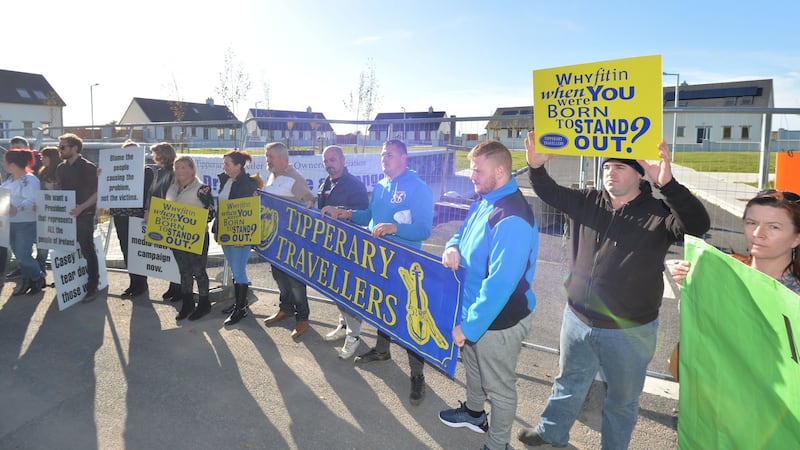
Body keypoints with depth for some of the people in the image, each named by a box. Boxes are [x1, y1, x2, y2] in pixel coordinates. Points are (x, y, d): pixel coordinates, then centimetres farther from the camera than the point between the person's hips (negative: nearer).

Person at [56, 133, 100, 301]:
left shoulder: (88, 167, -10)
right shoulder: (61, 168, 10)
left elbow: (97, 192, -13)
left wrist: (82, 207, -25)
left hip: (84, 216, -7)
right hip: (65, 216, 7)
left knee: (87, 251, -1)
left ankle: (92, 286, 8)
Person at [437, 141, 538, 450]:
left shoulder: (512, 219, -30)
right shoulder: (483, 202, 0)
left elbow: (500, 283, -31)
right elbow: (464, 233, 17)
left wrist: (469, 326, -24)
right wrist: (453, 247, -7)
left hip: (498, 321, -9)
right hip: (473, 308, 9)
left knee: (499, 388, 14)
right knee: (473, 366, 30)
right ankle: (473, 412, 56)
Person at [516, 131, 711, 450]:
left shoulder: (659, 213, -13)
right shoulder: (588, 202, -2)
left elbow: (698, 225, -29)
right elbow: (550, 193, 0)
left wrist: (668, 184, -45)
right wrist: (536, 167, -21)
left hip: (629, 331, -3)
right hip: (578, 319, 4)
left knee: (622, 398, 19)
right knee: (568, 383, 25)